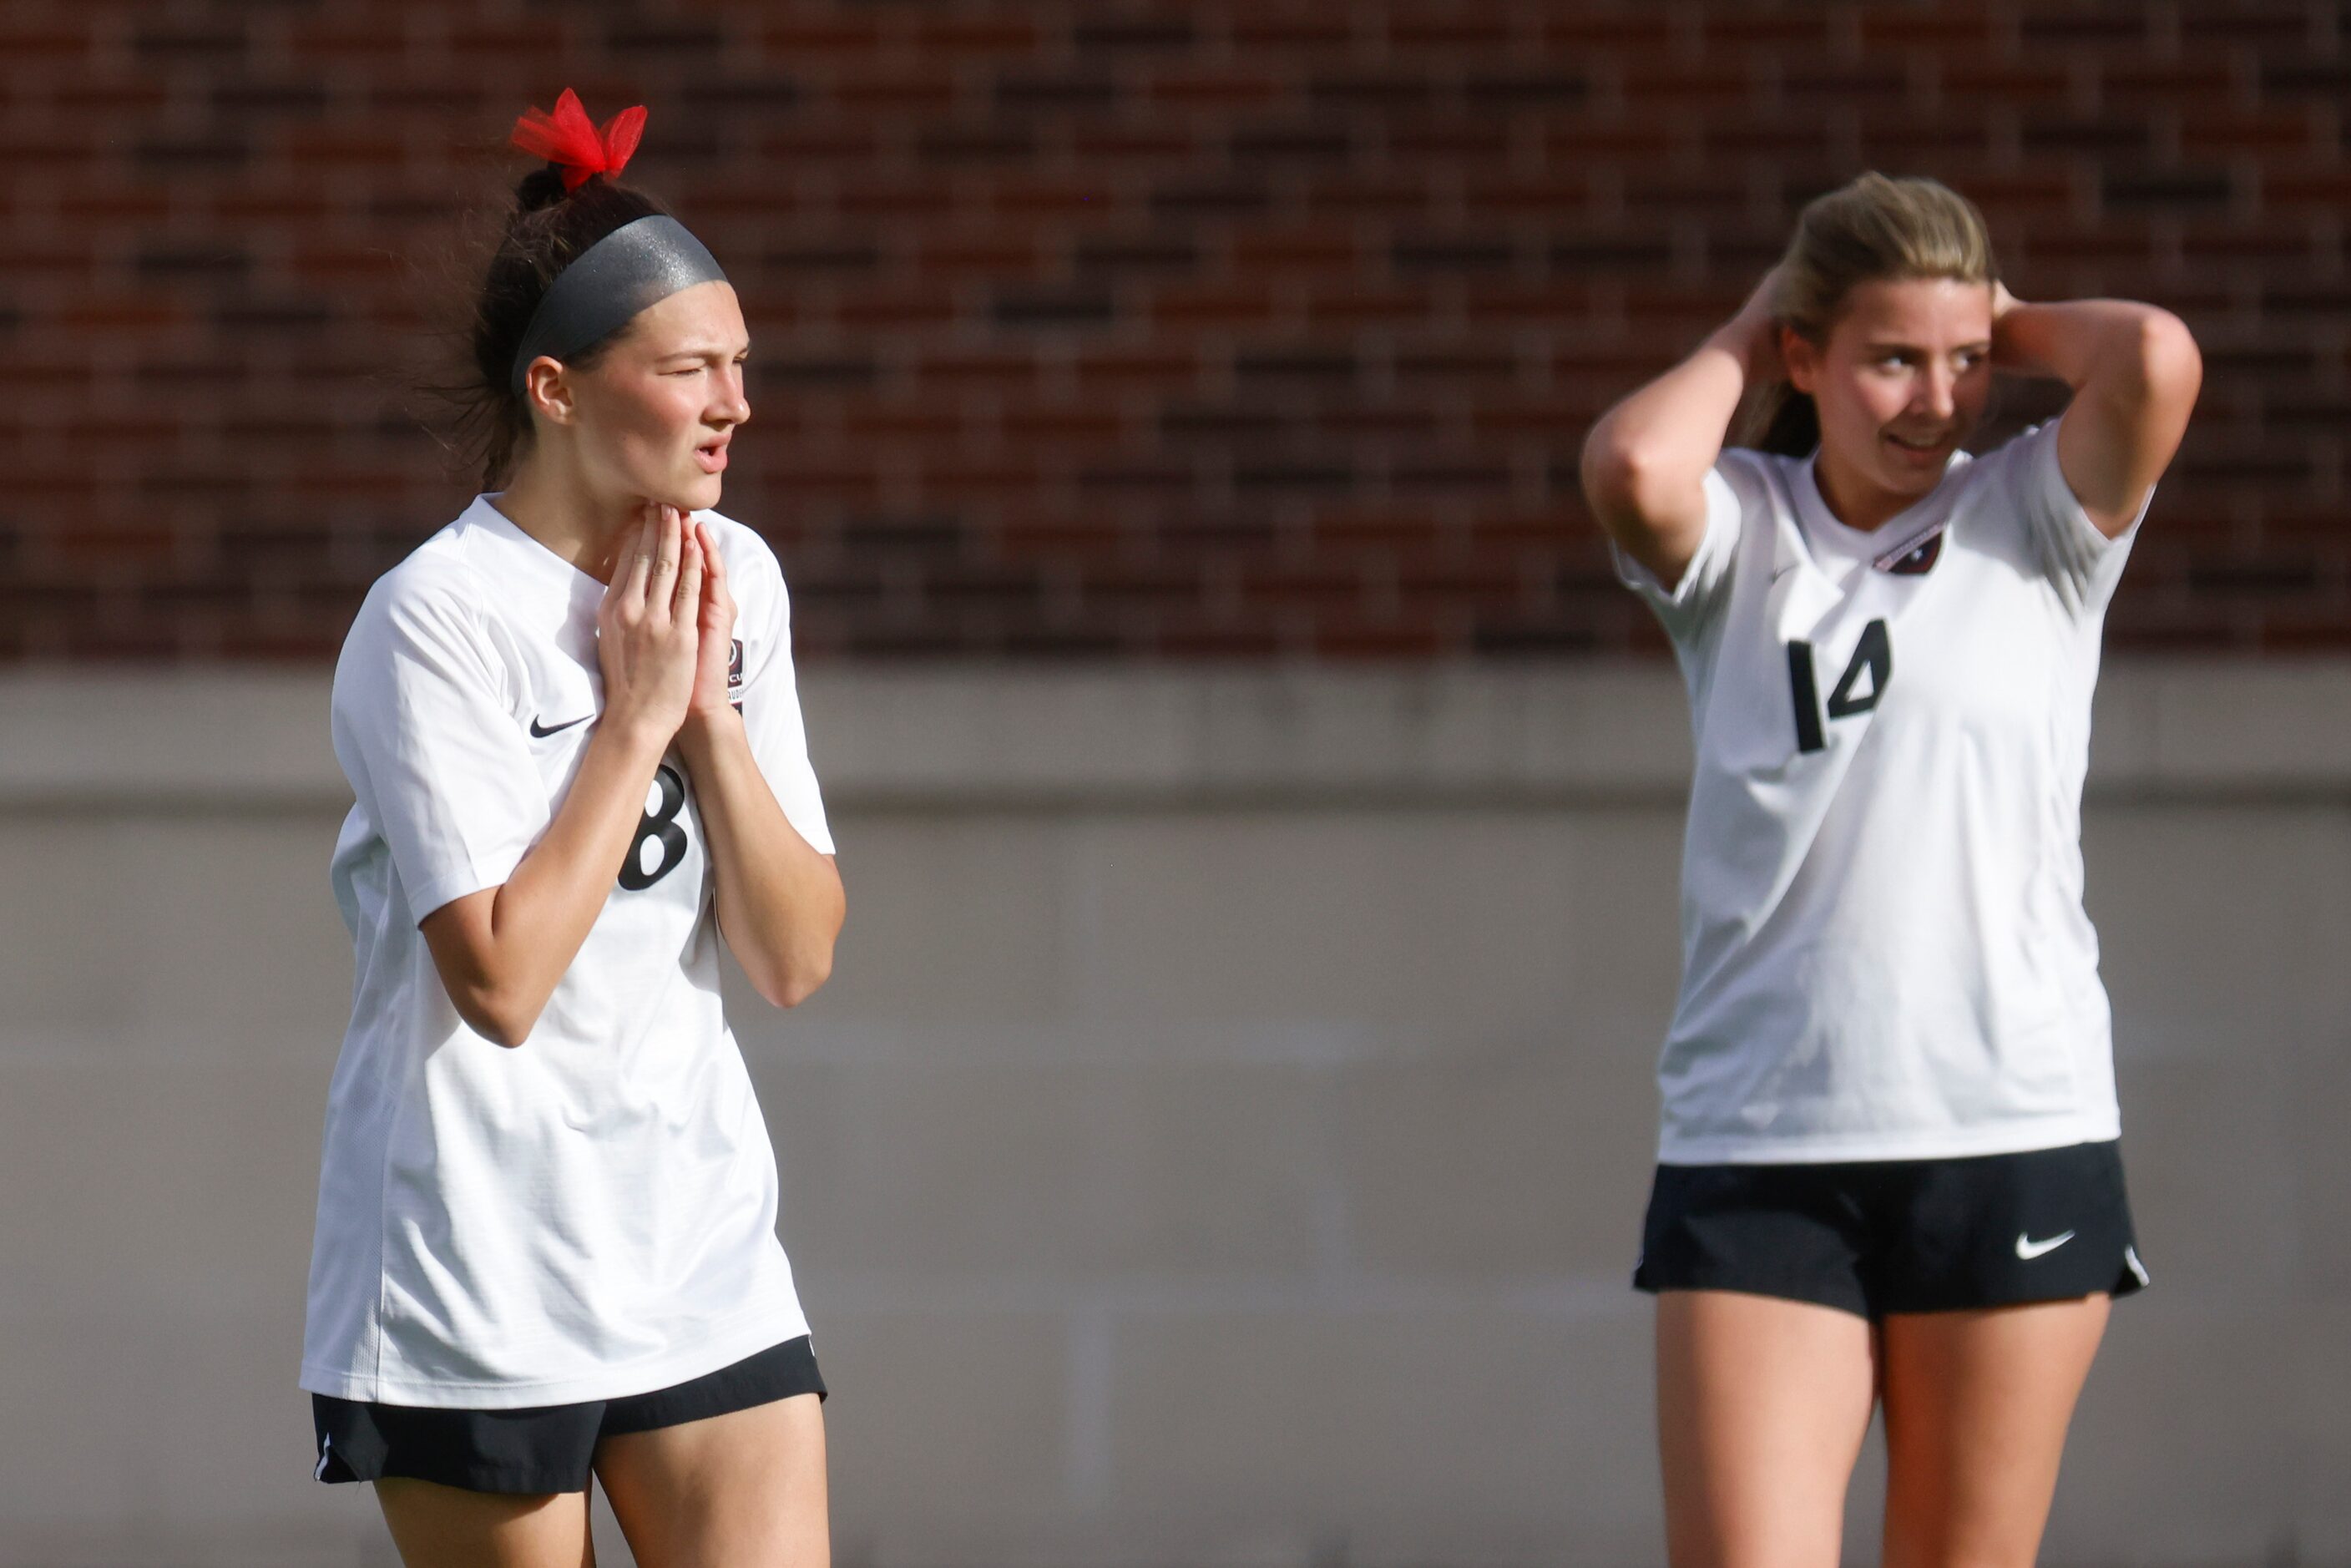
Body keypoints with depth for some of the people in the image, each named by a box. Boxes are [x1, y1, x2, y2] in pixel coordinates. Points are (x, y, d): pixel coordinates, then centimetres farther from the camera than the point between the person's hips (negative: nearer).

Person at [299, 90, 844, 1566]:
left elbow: (796, 959, 3)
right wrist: (634, 718, -14)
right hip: (477, 1296, -5)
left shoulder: (736, 579, 6)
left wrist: (711, 711, -9)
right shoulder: (436, 618, -13)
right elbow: (502, 978, -19)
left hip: (706, 1267, 5)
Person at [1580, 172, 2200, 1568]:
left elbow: (2157, 361, -14)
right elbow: (1632, 466, -15)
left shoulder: (2033, 521, 5)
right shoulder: (1733, 537, 8)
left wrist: (2008, 330, 4)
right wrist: (1745, 341, 2)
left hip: (2017, 1139, 0)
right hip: (1753, 1151, 0)